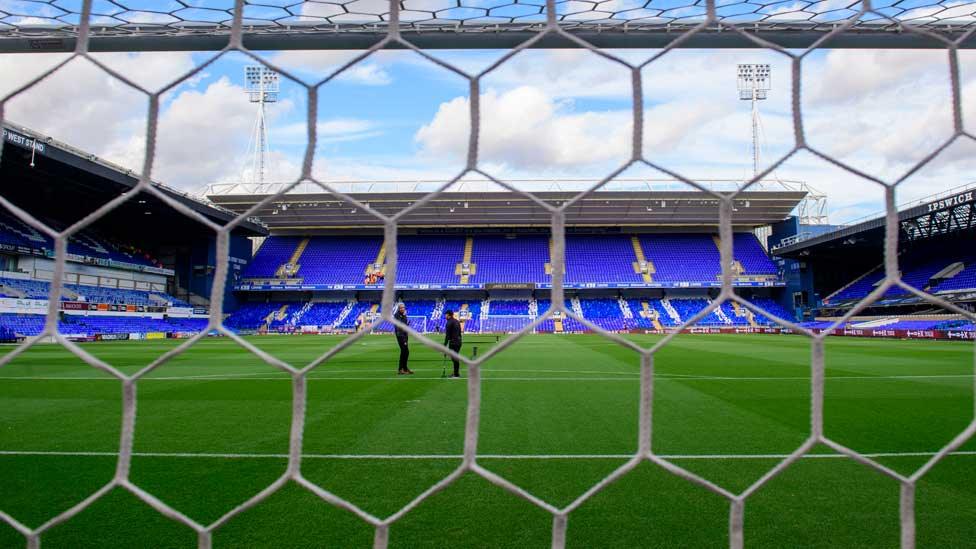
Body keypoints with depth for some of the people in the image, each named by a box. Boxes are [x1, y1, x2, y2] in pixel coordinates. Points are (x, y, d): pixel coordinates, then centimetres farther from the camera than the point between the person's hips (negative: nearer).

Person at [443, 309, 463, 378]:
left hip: (453, 342, -9)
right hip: (459, 341, 9)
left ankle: (456, 374, -4)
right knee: (456, 358, 16)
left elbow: (447, 335, -14)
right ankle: (457, 373, 20)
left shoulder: (449, 322, -11)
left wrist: (445, 344, -12)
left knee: (454, 358, -5)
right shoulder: (457, 321, 16)